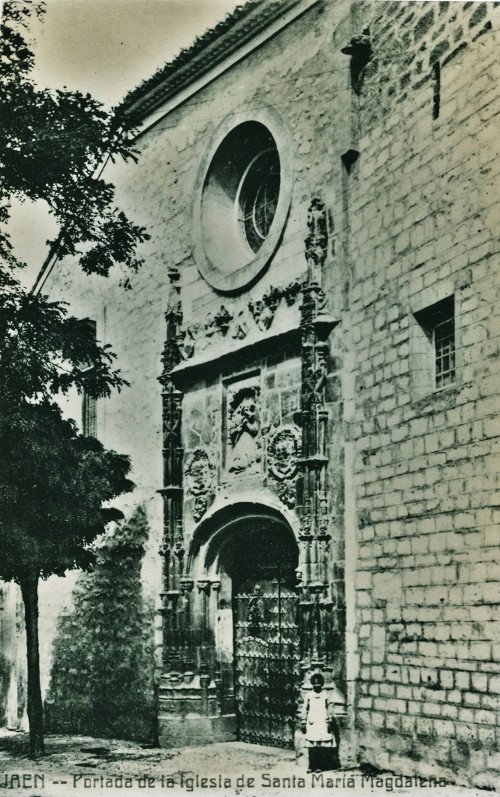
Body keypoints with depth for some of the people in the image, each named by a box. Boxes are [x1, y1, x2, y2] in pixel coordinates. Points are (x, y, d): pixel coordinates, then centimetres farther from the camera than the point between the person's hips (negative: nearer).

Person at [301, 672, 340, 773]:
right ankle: (311, 766, 3)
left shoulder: (325, 695, 5)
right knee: (312, 747, -2)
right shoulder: (308, 696, 8)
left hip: (323, 723, -1)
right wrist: (303, 723, 8)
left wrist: (330, 722, 0)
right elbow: (305, 710, 11)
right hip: (311, 723, 1)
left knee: (321, 747, -5)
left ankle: (319, 766, 1)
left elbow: (329, 709, 6)